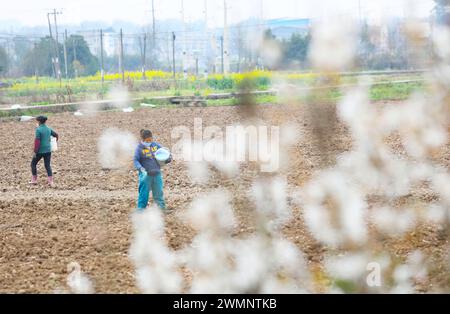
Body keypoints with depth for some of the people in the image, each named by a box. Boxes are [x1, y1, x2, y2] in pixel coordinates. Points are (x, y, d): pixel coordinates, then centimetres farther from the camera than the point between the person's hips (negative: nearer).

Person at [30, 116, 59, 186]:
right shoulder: (49, 129, 5)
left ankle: (34, 180, 15)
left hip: (40, 151, -5)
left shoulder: (38, 129, -13)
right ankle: (50, 181, -1)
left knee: (33, 164, 14)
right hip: (48, 150, 5)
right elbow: (56, 135, 14)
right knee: (48, 165, 9)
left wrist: (35, 151, -13)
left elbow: (37, 141, -16)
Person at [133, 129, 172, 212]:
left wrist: (168, 159, -8)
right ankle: (141, 208, 6)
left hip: (157, 174, 4)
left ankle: (162, 206, 30)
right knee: (144, 192, -2)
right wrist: (141, 168, -27)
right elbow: (135, 160, -10)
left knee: (158, 192, 17)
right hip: (146, 175, -4)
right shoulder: (139, 148, -9)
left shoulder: (156, 145, 3)